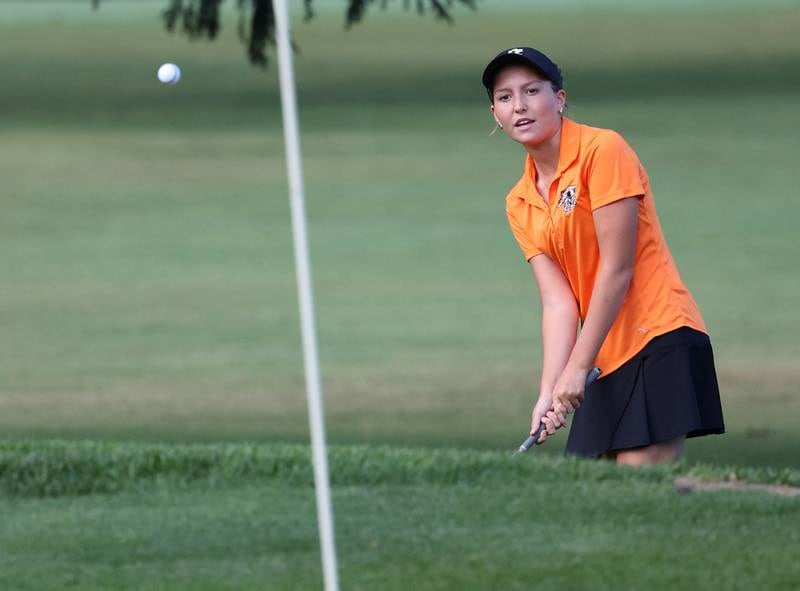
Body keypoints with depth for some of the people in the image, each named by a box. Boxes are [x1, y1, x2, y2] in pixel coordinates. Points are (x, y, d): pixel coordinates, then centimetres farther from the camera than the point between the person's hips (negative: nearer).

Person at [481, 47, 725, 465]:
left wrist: (576, 368, -12)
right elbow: (558, 302, 3)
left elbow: (617, 270, -12)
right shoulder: (520, 205, 12)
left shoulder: (602, 150, -9)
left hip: (660, 340, -7)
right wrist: (549, 392, -11)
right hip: (606, 364, 7)